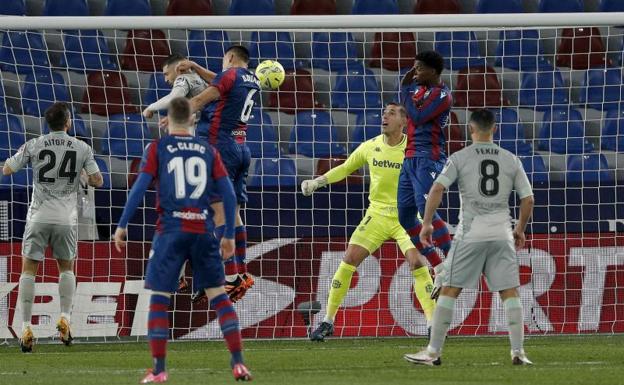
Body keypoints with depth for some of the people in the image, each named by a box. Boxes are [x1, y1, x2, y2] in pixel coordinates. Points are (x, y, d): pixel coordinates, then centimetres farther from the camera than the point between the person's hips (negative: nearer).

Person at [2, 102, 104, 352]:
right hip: (66, 219, 1)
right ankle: (65, 318, 4)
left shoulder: (33, 146, -1)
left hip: (39, 217, -1)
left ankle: (26, 327, -5)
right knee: (66, 268, 20)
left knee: (28, 270, 5)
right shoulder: (82, 148, 1)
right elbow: (98, 181, 1)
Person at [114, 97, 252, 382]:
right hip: (204, 231, 2)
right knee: (219, 295, 7)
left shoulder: (157, 148, 4)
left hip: (171, 230, -2)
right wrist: (229, 235, 15)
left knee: (159, 299, 4)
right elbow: (228, 194, 7)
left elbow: (139, 188, -4)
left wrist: (122, 225, 3)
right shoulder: (208, 150, 11)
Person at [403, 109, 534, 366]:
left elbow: (437, 189, -11)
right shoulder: (510, 160, 8)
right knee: (510, 292, 5)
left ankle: (433, 352, 3)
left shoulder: (460, 158, -1)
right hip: (501, 234, 2)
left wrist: (427, 223, -3)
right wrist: (520, 229, 21)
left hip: (471, 233, -2)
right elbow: (528, 199, 7)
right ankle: (518, 352, -1)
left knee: (449, 290, 3)